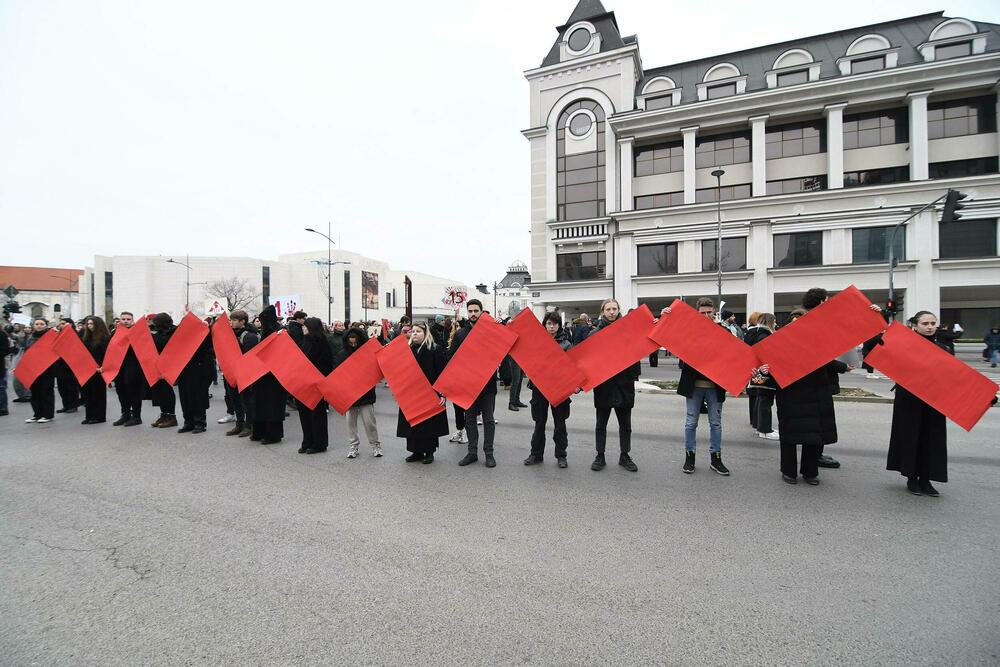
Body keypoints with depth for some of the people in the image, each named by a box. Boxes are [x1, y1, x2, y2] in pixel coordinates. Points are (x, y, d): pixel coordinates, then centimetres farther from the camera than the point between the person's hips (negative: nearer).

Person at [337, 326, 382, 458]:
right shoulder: (343, 354, 1)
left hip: (365, 394, -2)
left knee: (369, 421, 2)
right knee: (350, 421, 10)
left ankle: (375, 445, 17)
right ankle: (353, 446, 23)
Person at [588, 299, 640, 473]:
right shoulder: (595, 332, 0)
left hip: (624, 383, 1)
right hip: (603, 383, -1)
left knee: (625, 423, 11)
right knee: (601, 423, 9)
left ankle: (624, 456, 26)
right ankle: (600, 457, 21)